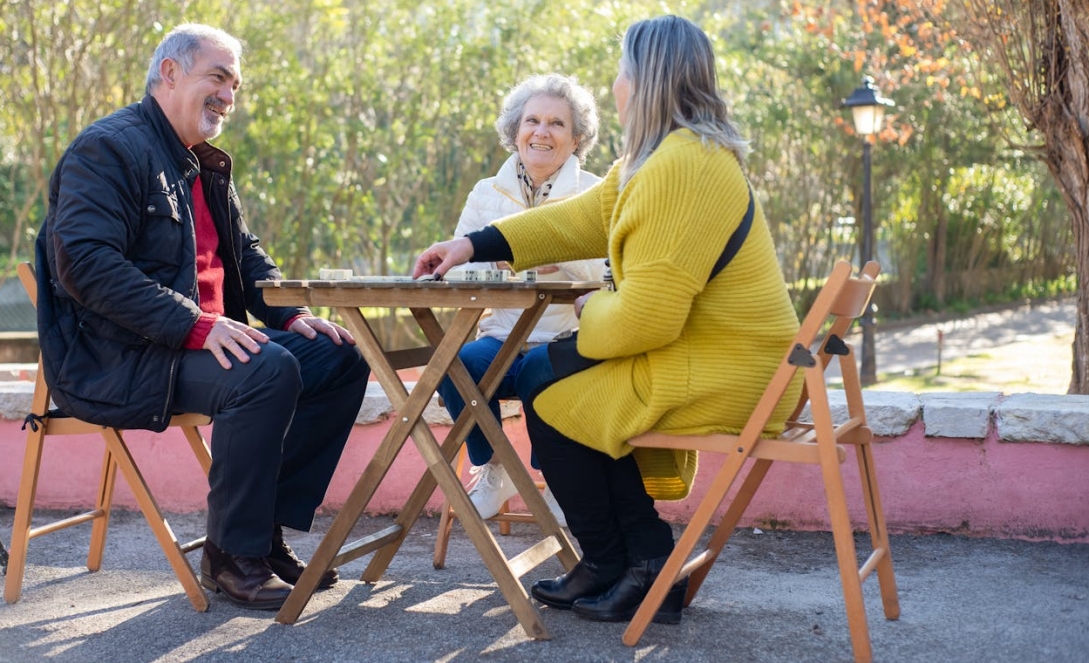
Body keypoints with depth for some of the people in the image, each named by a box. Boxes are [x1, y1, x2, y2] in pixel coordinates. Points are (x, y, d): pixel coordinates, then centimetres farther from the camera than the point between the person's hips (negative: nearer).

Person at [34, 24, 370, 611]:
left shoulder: (206, 165, 20)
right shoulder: (108, 148, -11)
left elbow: (245, 253, 24)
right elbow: (86, 263, -24)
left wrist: (291, 315, 3)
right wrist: (195, 326, -30)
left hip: (204, 338, 10)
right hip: (112, 359, -10)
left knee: (341, 358, 1)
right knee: (267, 371, -32)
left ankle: (267, 530, 2)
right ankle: (231, 556, -17)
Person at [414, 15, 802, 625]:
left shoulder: (679, 170, -25)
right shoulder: (669, 153, 10)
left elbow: (644, 318, -27)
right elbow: (583, 219, 16)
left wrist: (590, 312, -4)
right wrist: (474, 246, 13)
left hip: (723, 379, -10)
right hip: (740, 363, 10)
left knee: (551, 401, 0)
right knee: (545, 366, 18)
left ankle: (611, 564, 19)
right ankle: (648, 560, 17)